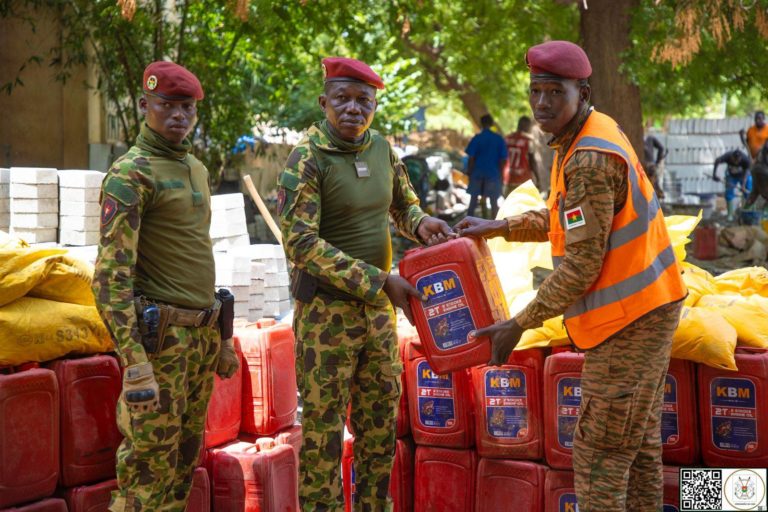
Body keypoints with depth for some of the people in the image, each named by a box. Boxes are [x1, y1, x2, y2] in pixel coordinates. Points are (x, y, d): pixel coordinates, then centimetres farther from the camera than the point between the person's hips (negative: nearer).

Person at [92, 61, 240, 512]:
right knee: (150, 463, -5)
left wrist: (222, 337, 21)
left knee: (185, 459, 12)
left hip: (201, 334, 8)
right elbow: (111, 275, -20)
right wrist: (135, 365, -27)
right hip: (159, 336, -8)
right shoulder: (130, 175, -12)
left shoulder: (197, 170, 15)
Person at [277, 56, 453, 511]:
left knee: (381, 422, 14)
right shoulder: (307, 159, -14)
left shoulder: (382, 149, 5)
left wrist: (421, 223, -6)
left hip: (380, 308, 6)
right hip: (327, 311, -6)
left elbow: (403, 205, 20)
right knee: (324, 426, 1)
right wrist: (380, 282, -25)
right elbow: (301, 243, -21)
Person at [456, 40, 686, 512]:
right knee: (639, 444, 17)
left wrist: (518, 326, -17)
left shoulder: (591, 159, -23)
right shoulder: (595, 132, 9)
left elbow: (582, 265, -23)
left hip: (629, 317, -10)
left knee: (599, 454, -5)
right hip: (647, 308, 10)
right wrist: (498, 228, 16)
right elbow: (565, 217, 22)